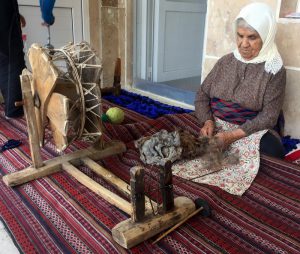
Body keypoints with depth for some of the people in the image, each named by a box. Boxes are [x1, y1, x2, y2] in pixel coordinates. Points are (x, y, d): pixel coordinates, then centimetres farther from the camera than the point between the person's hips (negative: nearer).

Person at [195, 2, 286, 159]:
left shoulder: (274, 70, -4)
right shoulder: (225, 61, 8)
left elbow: (268, 117, -11)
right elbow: (202, 95, 7)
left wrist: (233, 136, -23)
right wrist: (207, 121, -13)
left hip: (251, 132, -2)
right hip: (215, 127, 3)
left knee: (273, 151, -32)